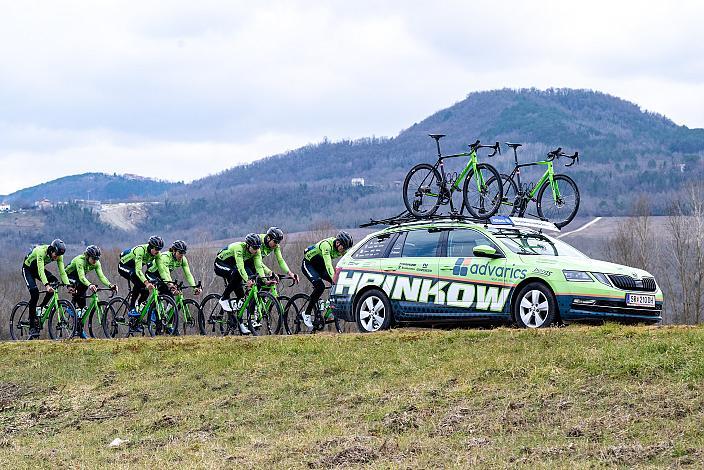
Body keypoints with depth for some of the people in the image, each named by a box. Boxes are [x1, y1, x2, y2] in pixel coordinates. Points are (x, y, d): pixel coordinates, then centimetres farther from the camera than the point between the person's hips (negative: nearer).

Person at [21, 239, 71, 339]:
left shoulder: (58, 255, -19)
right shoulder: (41, 252, -37)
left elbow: (62, 272, -21)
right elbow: (40, 271, -46)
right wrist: (47, 285, -58)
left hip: (38, 269, 6)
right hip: (28, 269, -6)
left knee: (55, 282, -22)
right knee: (34, 292, -23)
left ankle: (42, 307, -3)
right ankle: (32, 328, -20)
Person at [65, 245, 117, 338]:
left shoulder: (96, 263, -17)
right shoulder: (80, 260, -35)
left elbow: (101, 276, -26)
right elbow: (82, 277, -46)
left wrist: (110, 285, -43)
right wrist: (89, 285, -65)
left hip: (78, 277, 6)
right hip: (69, 276, -6)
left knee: (82, 305, -4)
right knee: (82, 286, -37)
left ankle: (80, 330, 4)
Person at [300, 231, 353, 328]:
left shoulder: (343, 249, -13)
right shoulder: (326, 245, -34)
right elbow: (328, 264, -44)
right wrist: (334, 279, -54)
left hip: (320, 266, 7)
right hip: (308, 264, -7)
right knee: (320, 286, -28)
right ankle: (307, 314, -19)